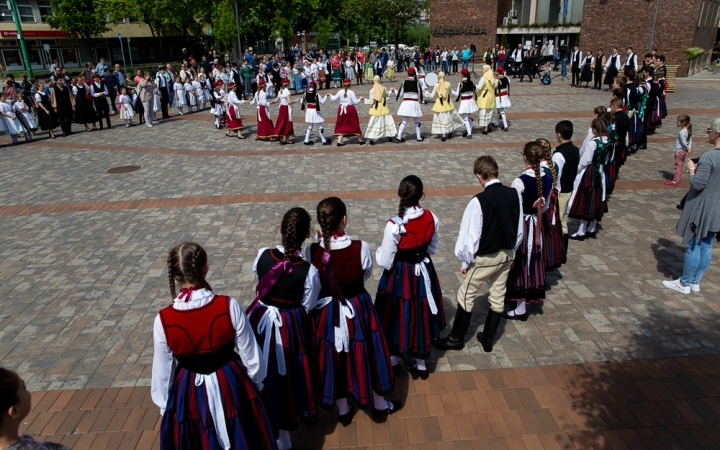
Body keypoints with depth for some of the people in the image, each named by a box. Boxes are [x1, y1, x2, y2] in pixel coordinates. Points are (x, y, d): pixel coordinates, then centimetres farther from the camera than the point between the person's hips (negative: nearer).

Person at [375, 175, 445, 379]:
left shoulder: (394, 225, -27)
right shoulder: (431, 218, -12)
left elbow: (385, 262, -19)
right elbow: (432, 249, 3)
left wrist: (379, 250, 1)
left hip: (399, 277, -4)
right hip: (423, 273, 4)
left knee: (397, 318, 18)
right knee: (421, 316, 23)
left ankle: (394, 363, 40)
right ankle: (421, 365, 40)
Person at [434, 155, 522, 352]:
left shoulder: (479, 201, -24)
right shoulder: (514, 194, -7)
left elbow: (470, 236, -19)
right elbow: (519, 230, 4)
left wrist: (465, 262, -5)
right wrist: (510, 249, 18)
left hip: (485, 258, -6)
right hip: (508, 254, 6)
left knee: (466, 296, 11)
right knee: (498, 297, 17)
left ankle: (456, 339, 26)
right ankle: (488, 339, 33)